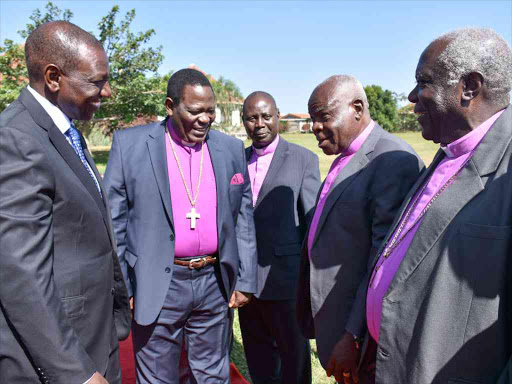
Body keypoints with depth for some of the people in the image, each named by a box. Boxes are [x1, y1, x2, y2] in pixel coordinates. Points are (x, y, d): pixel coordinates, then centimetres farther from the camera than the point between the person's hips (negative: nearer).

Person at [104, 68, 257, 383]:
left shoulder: (231, 149, 4)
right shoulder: (130, 144, -4)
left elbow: (244, 220, 6)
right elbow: (113, 220, -2)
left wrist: (245, 282, 4)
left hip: (215, 283, 3)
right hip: (157, 287, -2)